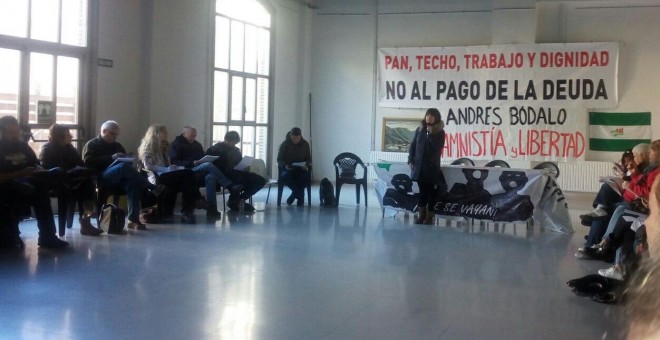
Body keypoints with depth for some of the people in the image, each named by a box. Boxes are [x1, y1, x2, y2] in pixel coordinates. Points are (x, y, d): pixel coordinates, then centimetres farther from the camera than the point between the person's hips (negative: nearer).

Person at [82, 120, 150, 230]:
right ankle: (152, 188, -32)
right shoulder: (92, 144, 13)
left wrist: (127, 159, 3)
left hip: (118, 178, 5)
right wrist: (111, 158, -14)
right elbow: (88, 162, -6)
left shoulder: (117, 146, 29)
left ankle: (133, 219, -35)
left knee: (132, 182, -32)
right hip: (101, 177, -5)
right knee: (123, 166, -35)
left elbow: (126, 162, 29)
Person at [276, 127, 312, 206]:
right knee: (286, 176, -37)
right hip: (287, 169, -1)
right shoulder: (284, 144, -1)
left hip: (301, 169, 1)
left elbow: (309, 159, 10)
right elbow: (279, 159, 0)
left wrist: (306, 166, -13)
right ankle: (300, 195, -19)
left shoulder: (305, 144, 5)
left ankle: (295, 194, -11)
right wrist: (285, 166, -22)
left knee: (307, 177, -34)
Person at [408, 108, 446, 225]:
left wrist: (431, 134, -16)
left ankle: (430, 216, 4)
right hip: (419, 166, 3)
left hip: (432, 166, -3)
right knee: (422, 190, 5)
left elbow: (438, 147, -13)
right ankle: (421, 214, 11)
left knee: (431, 192, -1)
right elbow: (413, 145, 9)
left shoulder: (440, 132, -1)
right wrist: (411, 160, 1)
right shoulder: (419, 130, 8)